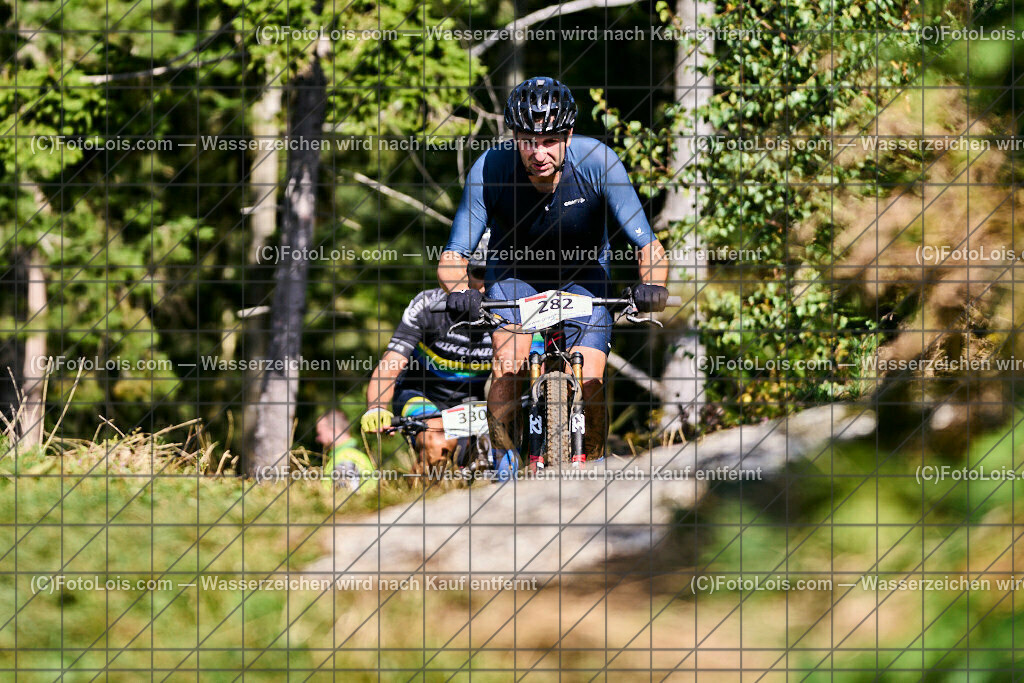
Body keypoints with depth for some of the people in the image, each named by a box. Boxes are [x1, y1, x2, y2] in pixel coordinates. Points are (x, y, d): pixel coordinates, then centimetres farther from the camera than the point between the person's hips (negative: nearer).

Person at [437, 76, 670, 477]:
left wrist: (651, 285, -49)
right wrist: (459, 292, -47)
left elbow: (647, 244, -28)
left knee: (589, 384, -14)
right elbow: (452, 256, -25)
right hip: (514, 270, 0)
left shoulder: (597, 163, -29)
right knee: (509, 365, -24)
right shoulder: (490, 170, -29)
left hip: (582, 274, 0)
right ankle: (503, 457, -1)